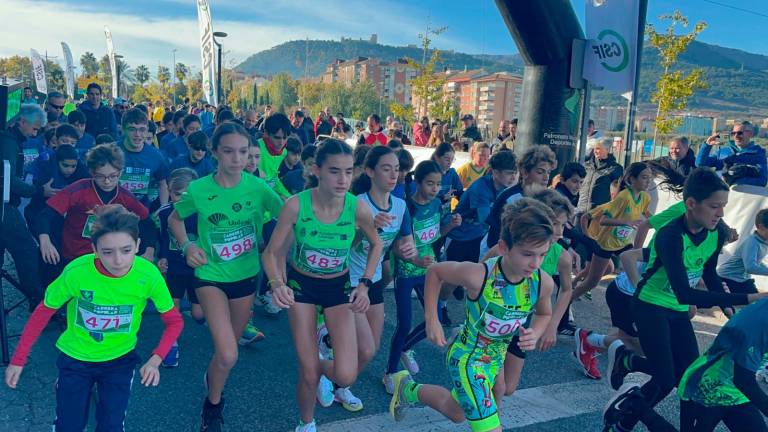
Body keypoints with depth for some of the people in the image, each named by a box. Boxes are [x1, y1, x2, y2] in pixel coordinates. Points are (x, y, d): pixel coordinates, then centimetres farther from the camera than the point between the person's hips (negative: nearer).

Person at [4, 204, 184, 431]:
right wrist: (18, 360, -7)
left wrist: (155, 360, -25)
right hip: (75, 356, 0)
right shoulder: (76, 271, -27)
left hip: (120, 359, 0)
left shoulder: (148, 275, -26)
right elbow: (43, 312, -10)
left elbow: (174, 321, -13)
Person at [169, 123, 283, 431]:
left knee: (228, 350, 20)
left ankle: (212, 380, 54)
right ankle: (212, 405, 16)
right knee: (228, 355, -15)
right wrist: (187, 246, -12)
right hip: (210, 276, -2)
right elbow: (174, 219, 4)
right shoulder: (198, 189, -14)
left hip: (246, 276, 3)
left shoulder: (258, 187, -14)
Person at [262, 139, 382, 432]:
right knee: (308, 375, 1)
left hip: (339, 286, 1)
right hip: (301, 285, -1)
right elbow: (272, 253, -15)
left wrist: (364, 284, -10)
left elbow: (376, 245, -1)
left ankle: (323, 367, 28)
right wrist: (276, 284, -34)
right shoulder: (296, 205, -25)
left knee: (346, 376, -10)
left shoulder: (358, 208, -22)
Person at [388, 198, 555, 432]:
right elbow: (434, 272, -13)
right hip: (467, 359, -6)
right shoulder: (478, 275, -32)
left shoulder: (543, 282, -19)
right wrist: (431, 320, -14)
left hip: (497, 358, 6)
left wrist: (535, 334, -16)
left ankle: (409, 390, 55)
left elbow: (544, 314, 6)